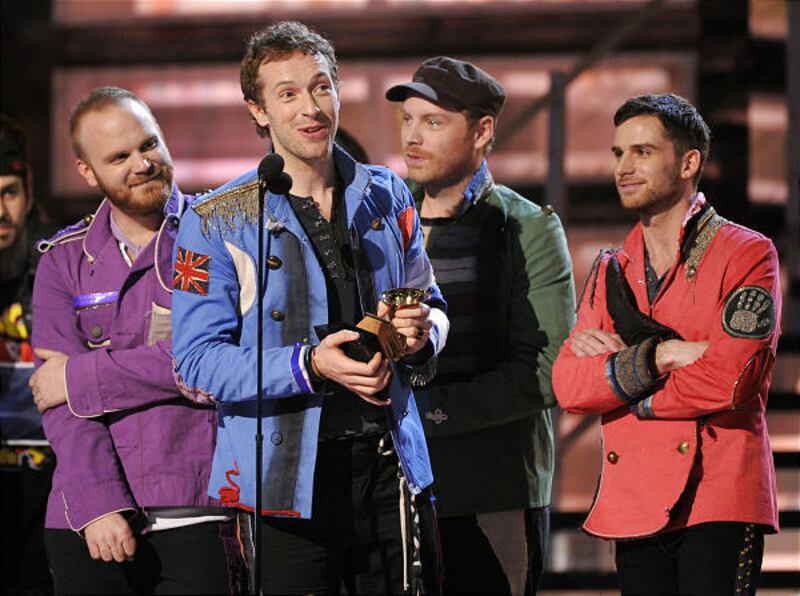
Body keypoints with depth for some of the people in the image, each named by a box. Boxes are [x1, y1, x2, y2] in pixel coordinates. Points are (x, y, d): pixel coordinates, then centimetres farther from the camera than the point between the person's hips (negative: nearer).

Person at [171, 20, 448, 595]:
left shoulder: (386, 197, 11)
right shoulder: (216, 223, -1)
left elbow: (431, 307, 20)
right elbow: (199, 362, -7)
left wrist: (421, 330, -5)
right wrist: (309, 366, -21)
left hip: (389, 467, 4)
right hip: (284, 482, -3)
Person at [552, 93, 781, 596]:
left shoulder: (748, 255, -1)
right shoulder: (612, 272, 17)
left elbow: (729, 380, -13)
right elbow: (568, 385, 4)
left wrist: (620, 364, -2)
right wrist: (659, 356, -11)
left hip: (718, 502, -5)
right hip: (633, 508, 6)